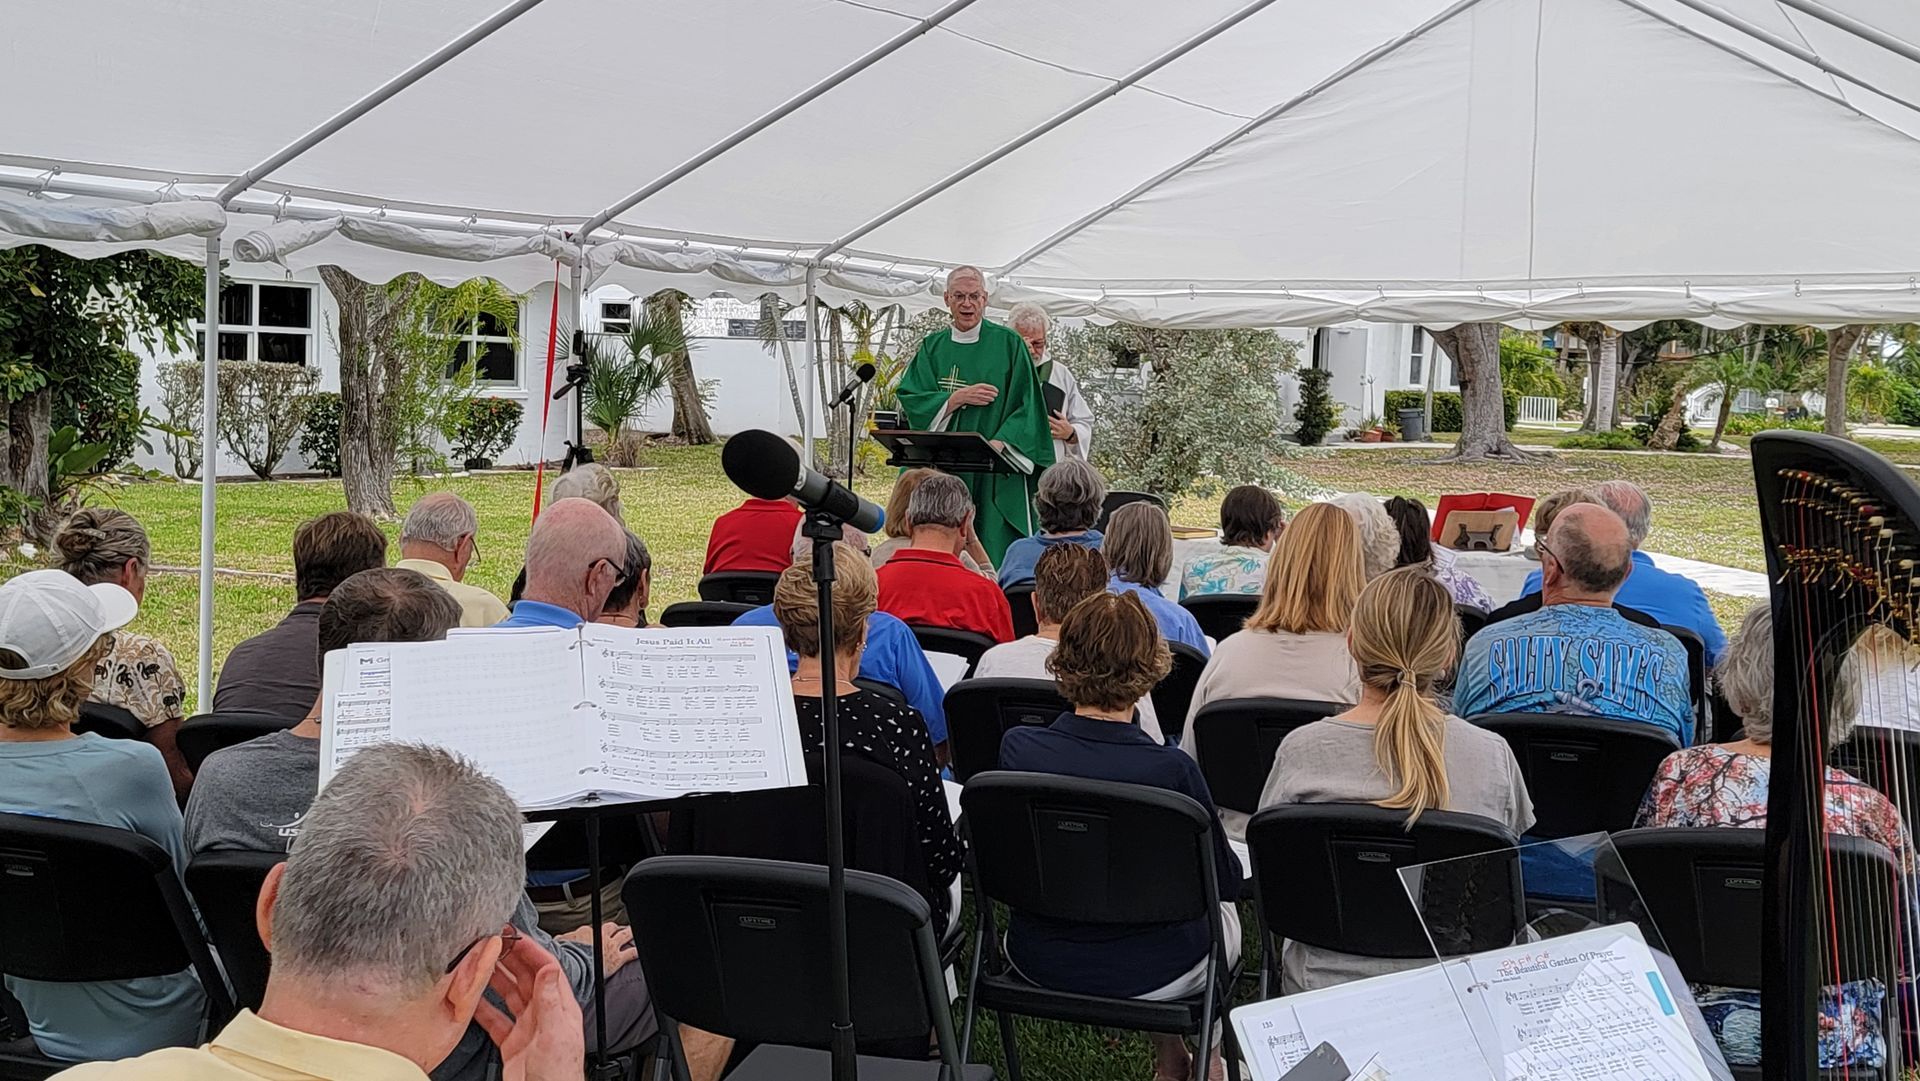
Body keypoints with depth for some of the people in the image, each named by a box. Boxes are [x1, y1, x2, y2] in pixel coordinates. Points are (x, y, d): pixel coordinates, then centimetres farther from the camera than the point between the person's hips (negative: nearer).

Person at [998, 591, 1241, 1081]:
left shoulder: (1016, 748, -18)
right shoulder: (1172, 770, -27)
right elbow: (1224, 879, -11)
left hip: (1039, 962, 3)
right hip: (1150, 974, -3)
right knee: (1224, 912, 32)